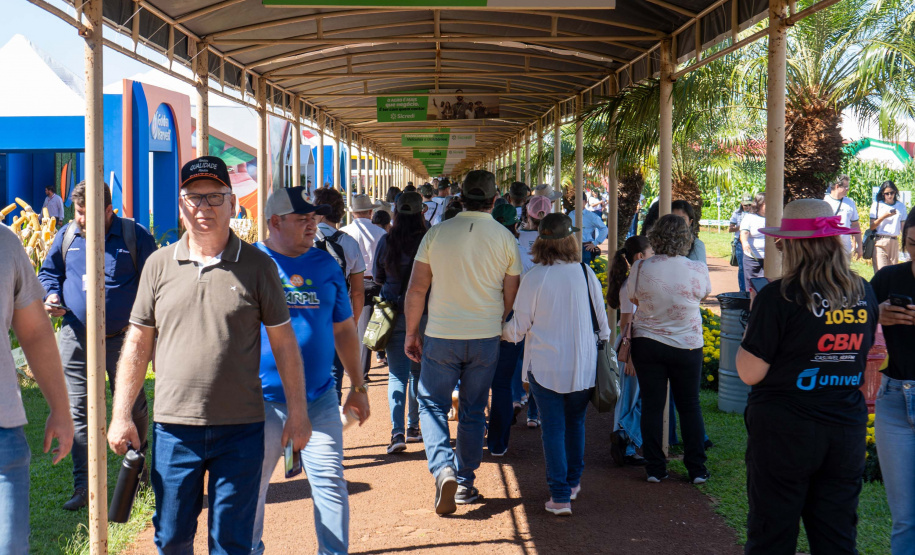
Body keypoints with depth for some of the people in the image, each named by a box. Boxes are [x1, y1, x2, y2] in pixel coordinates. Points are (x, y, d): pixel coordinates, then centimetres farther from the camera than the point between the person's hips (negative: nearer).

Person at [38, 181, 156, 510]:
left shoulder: (135, 236, -3)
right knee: (79, 411, 1)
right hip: (76, 338, 3)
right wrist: (52, 296, -1)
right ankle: (83, 486, 7)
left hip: (123, 338, -2)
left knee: (132, 406, 9)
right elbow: (49, 272, 20)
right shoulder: (66, 236, 7)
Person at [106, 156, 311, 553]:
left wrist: (297, 412, 2)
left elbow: (284, 343, 4)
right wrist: (120, 415, 6)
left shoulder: (257, 265, 0)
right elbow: (138, 343, 9)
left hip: (241, 429, -1)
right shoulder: (159, 264, 4)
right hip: (174, 427, 2)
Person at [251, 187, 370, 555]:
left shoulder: (325, 265, 9)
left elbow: (344, 329, 16)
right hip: (262, 402, -2)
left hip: (320, 400, 3)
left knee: (330, 484, 3)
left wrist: (358, 387, 16)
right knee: (251, 487, 9)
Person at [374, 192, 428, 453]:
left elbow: (377, 277, 7)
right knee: (418, 372, 15)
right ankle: (414, 427, 24)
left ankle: (397, 431, -11)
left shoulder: (386, 241, -6)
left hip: (393, 313, 0)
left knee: (397, 374, 3)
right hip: (423, 314, 0)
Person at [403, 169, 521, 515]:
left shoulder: (437, 233, -6)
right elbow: (511, 298, 1)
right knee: (473, 410, 14)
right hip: (485, 338, 1)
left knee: (432, 403, 11)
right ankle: (465, 483, 21)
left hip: (441, 337, -1)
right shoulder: (505, 238, -4)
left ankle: (443, 469, -10)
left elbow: (416, 289, -3)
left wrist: (411, 334, 7)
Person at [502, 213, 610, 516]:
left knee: (552, 429, 3)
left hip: (545, 366, -3)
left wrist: (501, 330, 18)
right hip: (583, 365, 3)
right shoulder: (586, 273, -4)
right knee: (575, 423, 20)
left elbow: (518, 329, -4)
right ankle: (573, 482, 33)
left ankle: (560, 495, -1)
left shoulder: (533, 278, -11)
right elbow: (601, 318, 5)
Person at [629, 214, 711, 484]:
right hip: (687, 347, 0)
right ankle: (697, 470, 15)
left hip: (647, 344, 0)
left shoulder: (640, 268, -12)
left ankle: (655, 469, 13)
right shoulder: (698, 270, -13)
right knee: (690, 407, 12)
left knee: (651, 406, 9)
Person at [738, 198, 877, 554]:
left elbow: (750, 374, -13)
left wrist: (752, 323, 0)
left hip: (785, 432, -5)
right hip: (847, 432, 5)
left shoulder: (779, 297, -15)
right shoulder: (863, 294, 3)